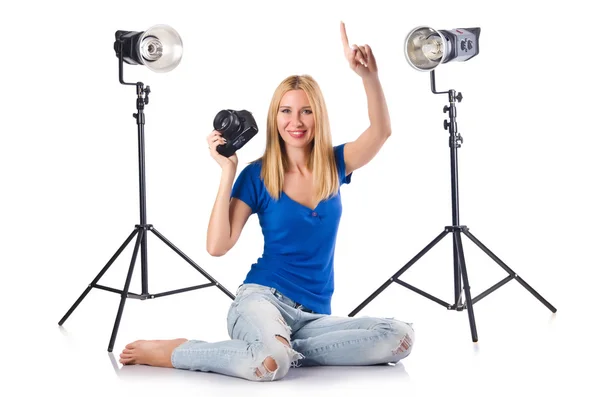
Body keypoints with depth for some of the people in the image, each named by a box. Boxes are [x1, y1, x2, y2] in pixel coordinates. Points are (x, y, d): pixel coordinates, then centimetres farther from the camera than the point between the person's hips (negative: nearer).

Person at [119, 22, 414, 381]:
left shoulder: (333, 165, 9)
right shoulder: (258, 175, 0)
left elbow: (381, 131, -8)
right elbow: (218, 246, -9)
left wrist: (369, 75, -23)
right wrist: (228, 172, -10)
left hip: (314, 315, 5)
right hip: (262, 297, -5)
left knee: (401, 337, -23)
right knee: (269, 363, -41)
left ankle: (282, 348, -17)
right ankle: (167, 352, -16)